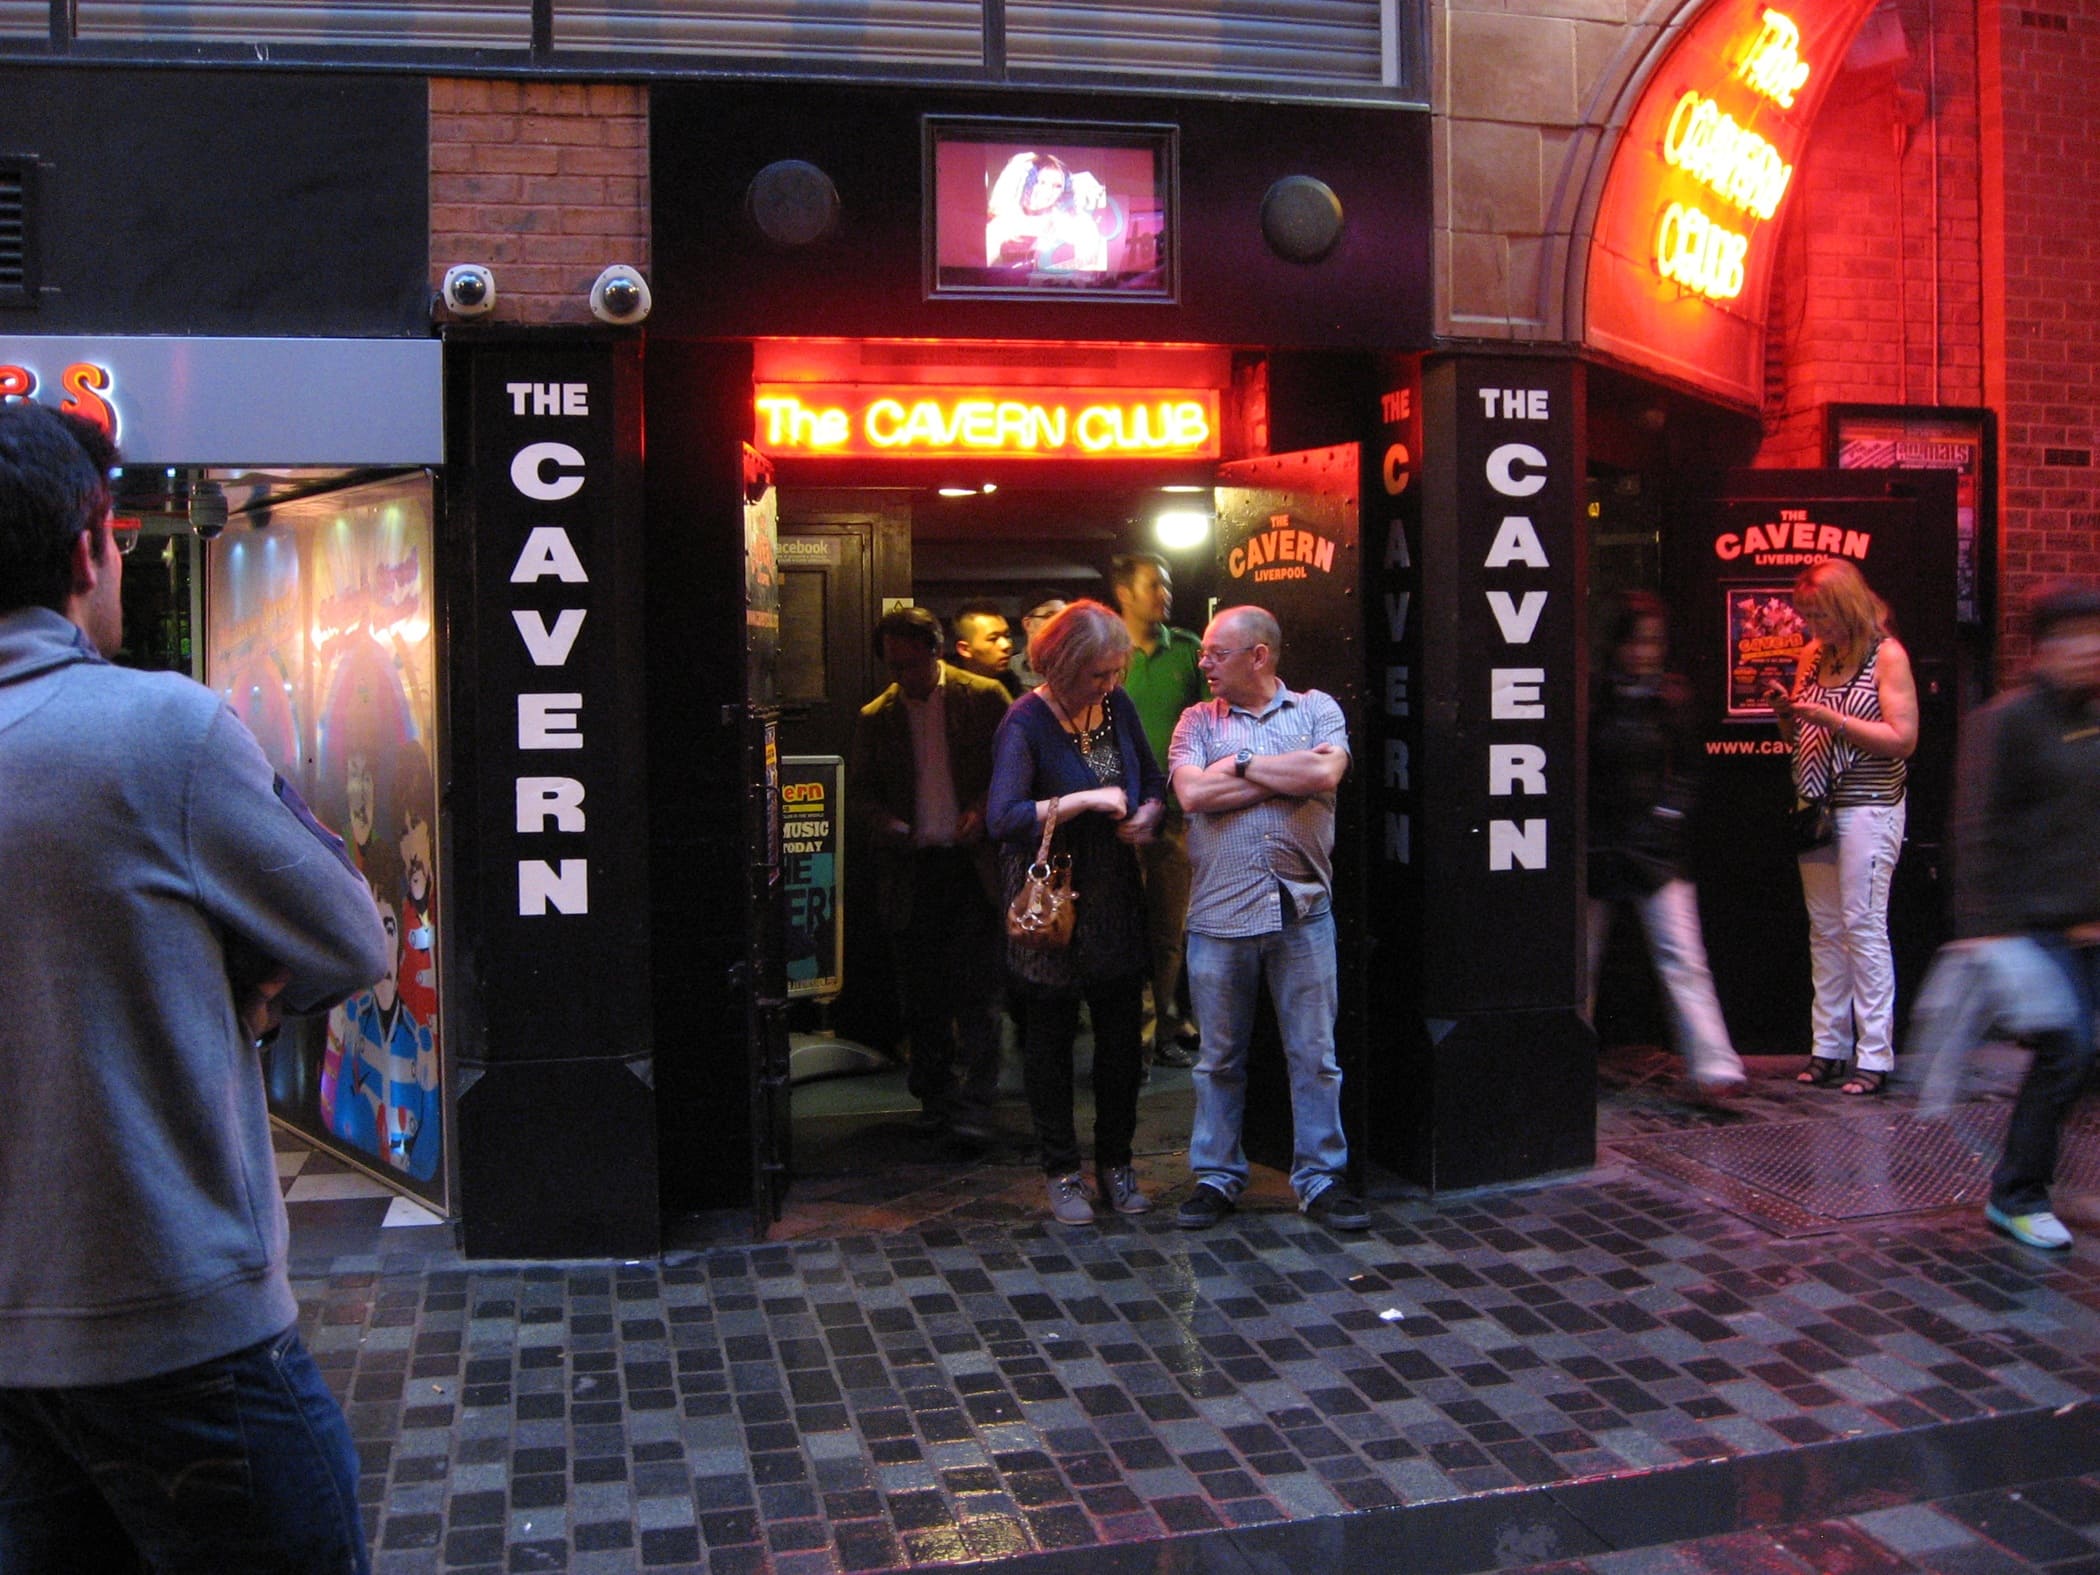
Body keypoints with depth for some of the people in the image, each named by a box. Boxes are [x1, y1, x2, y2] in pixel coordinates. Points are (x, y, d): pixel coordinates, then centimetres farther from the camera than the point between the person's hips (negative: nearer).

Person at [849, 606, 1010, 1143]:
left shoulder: (985, 697, 2)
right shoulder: (875, 717, 10)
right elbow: (860, 792, 11)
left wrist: (984, 810, -12)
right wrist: (884, 823, -10)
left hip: (973, 863, -3)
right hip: (910, 872, 3)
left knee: (976, 990, -6)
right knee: (923, 996, 9)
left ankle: (975, 1103, -2)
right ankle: (935, 1097, 22)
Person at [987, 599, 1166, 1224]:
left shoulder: (1117, 706, 4)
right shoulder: (1026, 722, -15)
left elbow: (1153, 779, 17)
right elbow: (1005, 817, -27)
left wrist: (1148, 813, -5)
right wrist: (1086, 801, -27)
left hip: (1115, 899, 6)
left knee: (1122, 1036, 10)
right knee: (1050, 1038, 6)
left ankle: (1116, 1162, 25)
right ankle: (1062, 1173, 18)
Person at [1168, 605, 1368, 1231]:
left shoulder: (1316, 709, 5)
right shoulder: (1199, 720, 7)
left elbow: (1326, 774, -15)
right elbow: (1192, 793, -11)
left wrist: (1244, 765, -7)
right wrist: (1291, 773, -8)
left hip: (1303, 911, -1)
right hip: (1219, 914, 1)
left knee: (1315, 1055, 6)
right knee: (1219, 1057, 10)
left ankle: (1321, 1177, 18)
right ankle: (1217, 1176, 22)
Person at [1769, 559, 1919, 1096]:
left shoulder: (1886, 654, -6)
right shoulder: (1812, 655, 12)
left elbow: (1903, 739, -12)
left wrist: (1831, 718, -17)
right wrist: (1786, 714, -2)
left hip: (1868, 806, -6)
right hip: (1816, 806, 6)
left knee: (1863, 925, -7)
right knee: (1824, 930, 7)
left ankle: (1874, 1057, -1)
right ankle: (1828, 1048, 13)